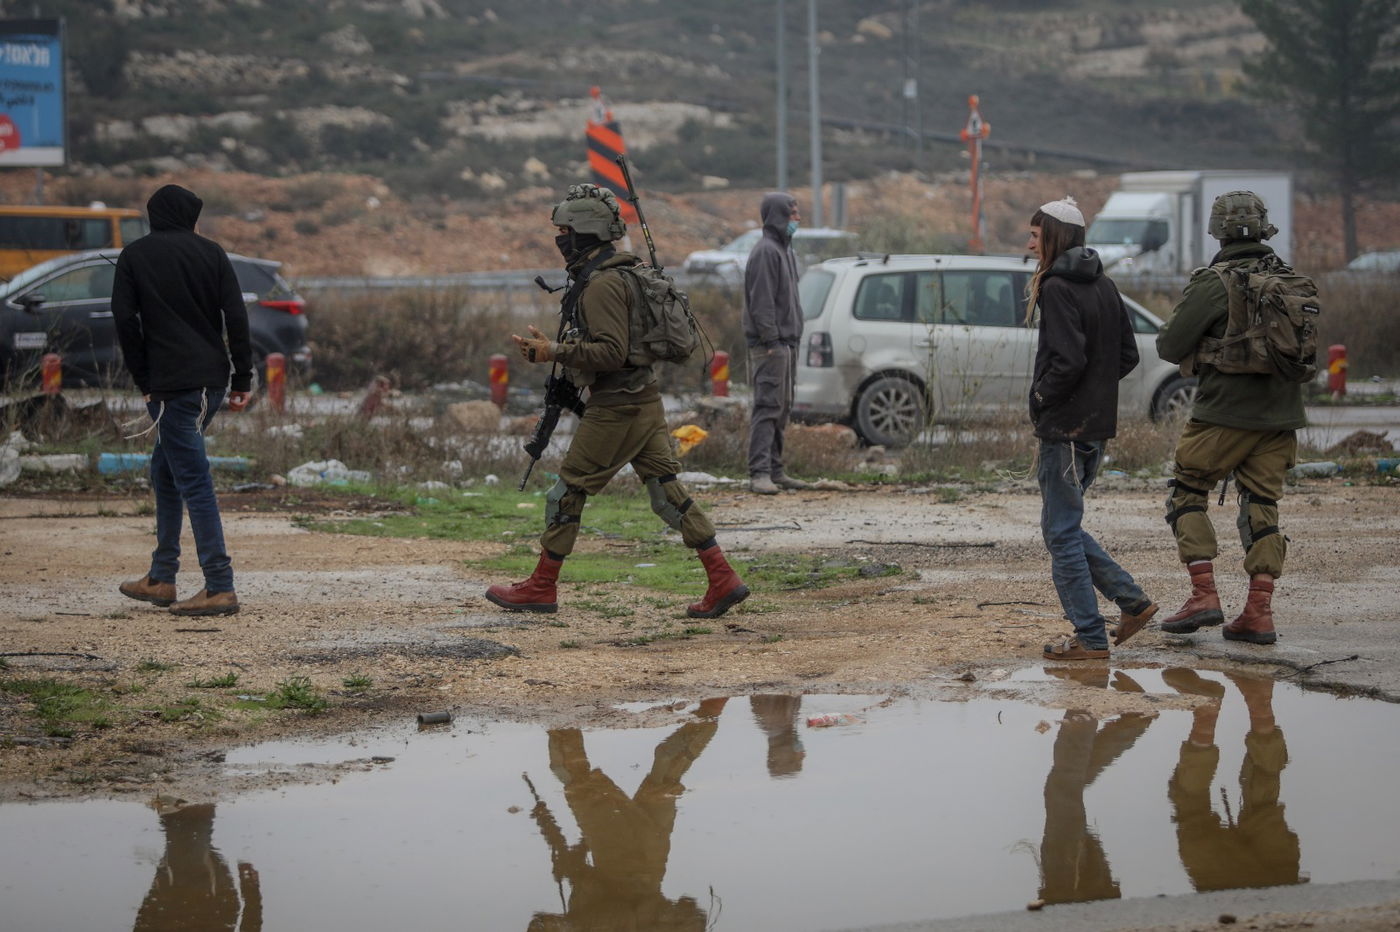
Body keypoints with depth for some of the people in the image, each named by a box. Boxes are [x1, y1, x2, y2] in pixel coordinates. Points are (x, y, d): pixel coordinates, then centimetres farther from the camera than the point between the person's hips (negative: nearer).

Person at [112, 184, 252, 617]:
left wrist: (143, 380, 3)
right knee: (166, 470, 19)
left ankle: (220, 587, -13)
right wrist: (242, 379, 6)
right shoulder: (211, 252, 7)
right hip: (213, 380, 5)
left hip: (171, 385, -5)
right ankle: (161, 578, 23)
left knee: (193, 481, -7)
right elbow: (236, 317, 2)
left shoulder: (134, 257, 1)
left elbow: (125, 321, -4)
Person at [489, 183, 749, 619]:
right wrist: (551, 349, 13)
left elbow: (611, 352, -23)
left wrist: (556, 352, -19)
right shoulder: (615, 274, 16)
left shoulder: (602, 283, -16)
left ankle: (541, 589, 11)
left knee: (567, 493, 2)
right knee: (667, 493, 7)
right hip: (645, 402, 10)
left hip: (615, 408, -10)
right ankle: (724, 580, 1)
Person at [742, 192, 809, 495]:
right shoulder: (766, 251, -12)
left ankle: (775, 470, 18)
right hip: (769, 344, -10)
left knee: (782, 409, 12)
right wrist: (771, 340, -21)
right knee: (768, 407, -13)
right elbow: (761, 301, -18)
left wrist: (794, 339, 17)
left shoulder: (785, 250, 19)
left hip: (786, 342, 10)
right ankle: (759, 473, -15)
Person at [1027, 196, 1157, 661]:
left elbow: (1069, 359, -24)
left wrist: (1042, 396, -9)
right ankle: (1132, 600, 14)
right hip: (1098, 424, 9)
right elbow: (1128, 354, 15)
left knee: (1061, 531, -1)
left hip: (1064, 427, -9)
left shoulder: (1056, 289, -15)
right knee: (1064, 526, 19)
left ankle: (1090, 637, 1)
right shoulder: (1104, 286, 12)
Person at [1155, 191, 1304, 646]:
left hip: (1226, 411, -5)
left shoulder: (1212, 283, -12)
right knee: (1261, 506, 9)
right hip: (1280, 414, 5)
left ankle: (1203, 595, -3)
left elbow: (1170, 347, -10)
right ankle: (1259, 613, 3)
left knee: (1187, 493, 8)